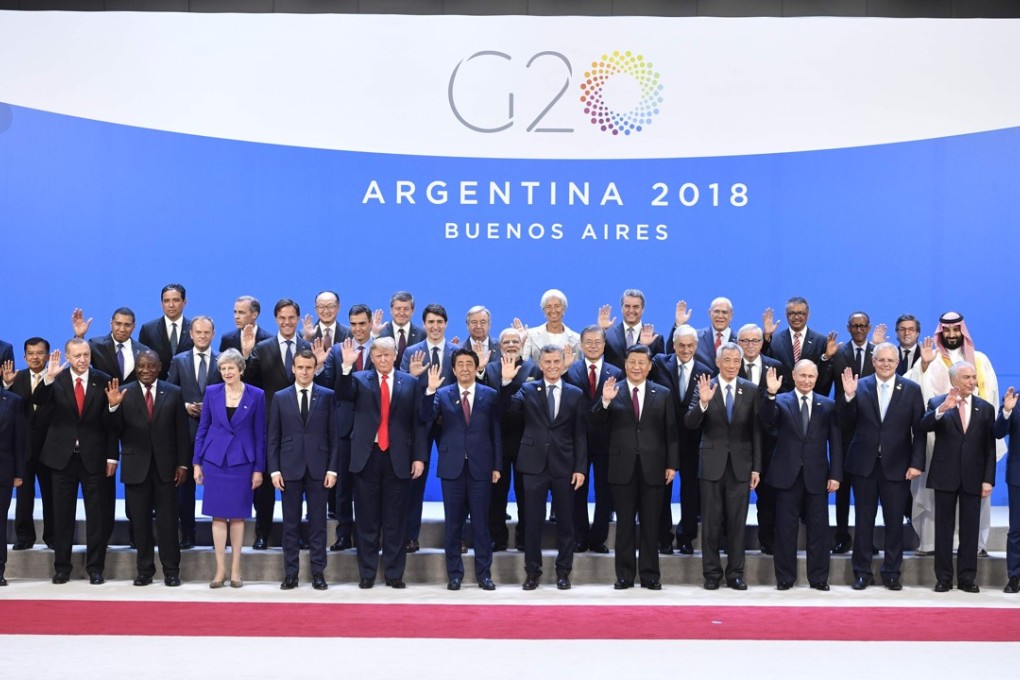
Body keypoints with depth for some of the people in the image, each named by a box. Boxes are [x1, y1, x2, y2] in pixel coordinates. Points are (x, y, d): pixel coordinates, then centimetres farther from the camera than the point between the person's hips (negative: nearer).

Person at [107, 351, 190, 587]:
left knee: (167, 520, 3)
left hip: (165, 466, 0)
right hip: (136, 467, 0)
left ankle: (171, 571, 10)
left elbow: (182, 432, 4)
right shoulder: (123, 393, 2)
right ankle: (144, 570, 15)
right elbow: (117, 431, -3)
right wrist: (114, 407, -20)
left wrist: (182, 464, -2)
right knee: (140, 521, 6)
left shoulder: (174, 393, 4)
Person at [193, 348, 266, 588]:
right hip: (215, 460, 1)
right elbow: (202, 429, 7)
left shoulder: (256, 395, -1)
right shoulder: (211, 392, 2)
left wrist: (259, 469, -2)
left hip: (242, 461, -1)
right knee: (218, 516, 2)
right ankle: (220, 570, 8)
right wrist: (197, 463, 3)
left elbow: (260, 434, 1)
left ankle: (235, 570, 12)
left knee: (237, 516, 4)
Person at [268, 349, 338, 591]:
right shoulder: (280, 398, 6)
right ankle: (290, 573, 10)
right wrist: (274, 469, -3)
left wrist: (333, 468, -4)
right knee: (291, 523, 5)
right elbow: (273, 437, 5)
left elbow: (334, 435, 2)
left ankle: (318, 572, 8)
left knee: (318, 522, 3)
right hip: (290, 468, 1)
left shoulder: (327, 396, 4)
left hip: (318, 468, -1)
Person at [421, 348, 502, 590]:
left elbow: (496, 432, 5)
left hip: (481, 467, -1)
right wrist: (430, 391, -23)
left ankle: (484, 573, 10)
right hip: (452, 467, 1)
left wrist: (497, 466, 0)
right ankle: (454, 574, 13)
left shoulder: (490, 395, 5)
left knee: (481, 522, 3)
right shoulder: (443, 394, 6)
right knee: (453, 523, 6)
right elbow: (427, 418, -10)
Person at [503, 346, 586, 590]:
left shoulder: (575, 394, 5)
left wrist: (580, 468, -2)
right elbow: (511, 407, -15)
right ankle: (532, 572, 14)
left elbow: (580, 434, 4)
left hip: (564, 466, 1)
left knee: (565, 522, 7)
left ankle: (563, 572, 17)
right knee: (533, 522, 5)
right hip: (534, 464, 0)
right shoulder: (528, 390, 4)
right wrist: (506, 382, -29)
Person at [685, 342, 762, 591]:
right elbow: (690, 423, -9)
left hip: (741, 464, 1)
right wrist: (703, 403, -28)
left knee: (737, 522, 6)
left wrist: (756, 467, 1)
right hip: (712, 464, -1)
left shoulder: (751, 390, 2)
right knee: (711, 522, 5)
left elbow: (756, 431, 3)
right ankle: (712, 573, 13)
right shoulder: (705, 388, -1)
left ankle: (735, 574, 14)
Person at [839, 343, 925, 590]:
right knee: (863, 520, 8)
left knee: (894, 521, 6)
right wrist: (848, 396, -19)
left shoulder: (911, 390, 0)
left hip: (897, 466, 0)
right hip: (864, 464, 0)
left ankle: (892, 572, 17)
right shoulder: (859, 386, 0)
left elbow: (919, 430, -1)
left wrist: (916, 463, -8)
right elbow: (847, 424, -4)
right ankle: (862, 572, 16)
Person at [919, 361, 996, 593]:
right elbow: (925, 426, -18)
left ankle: (967, 578, 11)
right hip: (945, 476, -1)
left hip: (973, 477, 2)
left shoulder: (986, 408, 7)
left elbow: (990, 448, 5)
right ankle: (943, 577, 10)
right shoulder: (937, 403, 1)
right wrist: (942, 409, -35)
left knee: (970, 529, 4)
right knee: (944, 528, 3)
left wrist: (988, 479, -2)